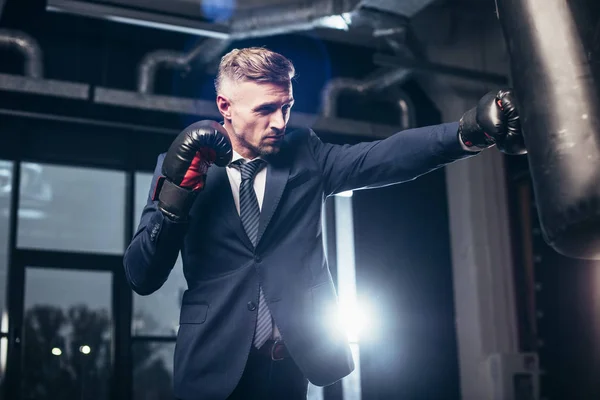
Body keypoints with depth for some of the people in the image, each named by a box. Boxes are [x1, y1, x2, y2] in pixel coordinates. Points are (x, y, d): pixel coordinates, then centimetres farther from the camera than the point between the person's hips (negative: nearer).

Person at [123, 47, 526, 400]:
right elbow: (141, 277, -5)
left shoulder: (305, 155, 2)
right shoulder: (184, 164, -1)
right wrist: (176, 189, -18)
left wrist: (473, 129, -31)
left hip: (297, 361, 2)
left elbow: (379, 156, -16)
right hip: (216, 364, -1)